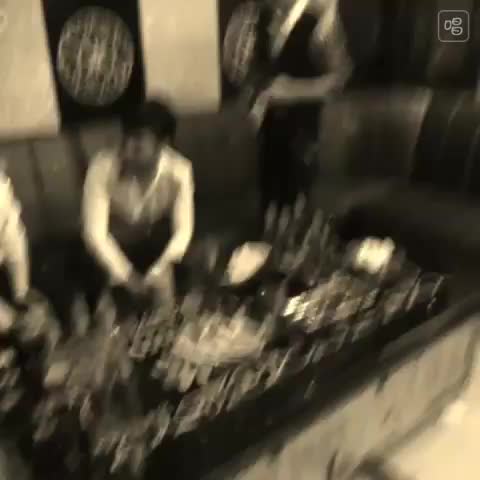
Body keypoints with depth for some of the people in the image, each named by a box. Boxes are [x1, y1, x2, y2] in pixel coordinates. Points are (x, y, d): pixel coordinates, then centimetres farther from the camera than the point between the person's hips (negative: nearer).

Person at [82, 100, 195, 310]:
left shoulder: (178, 170, -24)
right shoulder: (103, 167, -28)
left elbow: (183, 230, -20)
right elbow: (95, 233, -27)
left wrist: (158, 271, -31)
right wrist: (126, 276, -31)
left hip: (157, 245, 1)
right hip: (114, 246, 0)